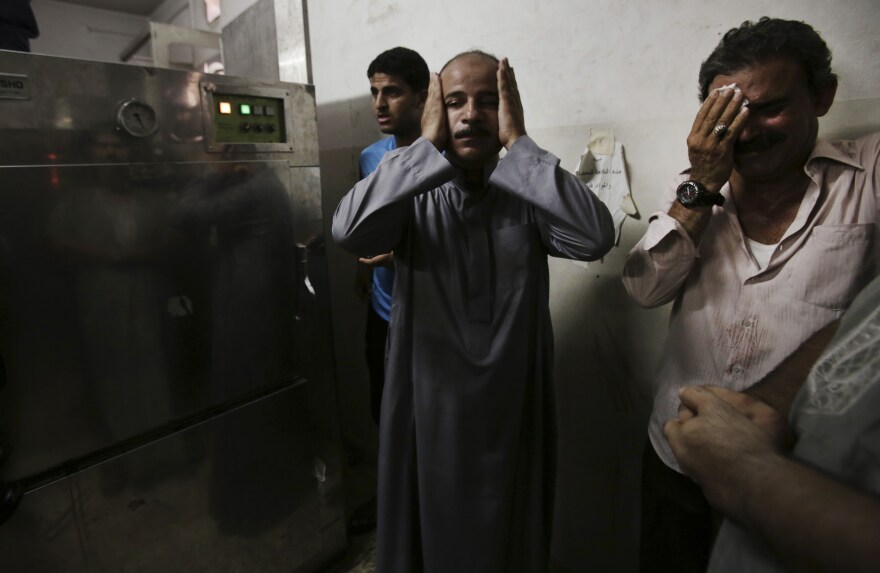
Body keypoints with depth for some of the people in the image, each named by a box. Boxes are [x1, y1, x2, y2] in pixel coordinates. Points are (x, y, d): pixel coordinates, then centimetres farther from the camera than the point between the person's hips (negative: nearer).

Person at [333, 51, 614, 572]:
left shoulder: (531, 195, -4)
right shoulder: (412, 195, -5)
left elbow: (596, 238, -24)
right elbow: (350, 230, -25)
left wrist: (518, 142, -20)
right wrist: (427, 144, -20)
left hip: (512, 411, 1)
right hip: (429, 409, 0)